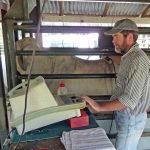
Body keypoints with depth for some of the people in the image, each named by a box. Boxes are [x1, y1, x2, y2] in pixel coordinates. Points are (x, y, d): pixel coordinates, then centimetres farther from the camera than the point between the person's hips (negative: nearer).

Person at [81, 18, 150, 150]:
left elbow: (129, 99, -29)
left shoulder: (138, 60, -25)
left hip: (131, 119, -9)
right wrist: (110, 103, 13)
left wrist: (100, 107, -27)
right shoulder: (129, 56, 7)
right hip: (125, 115, 9)